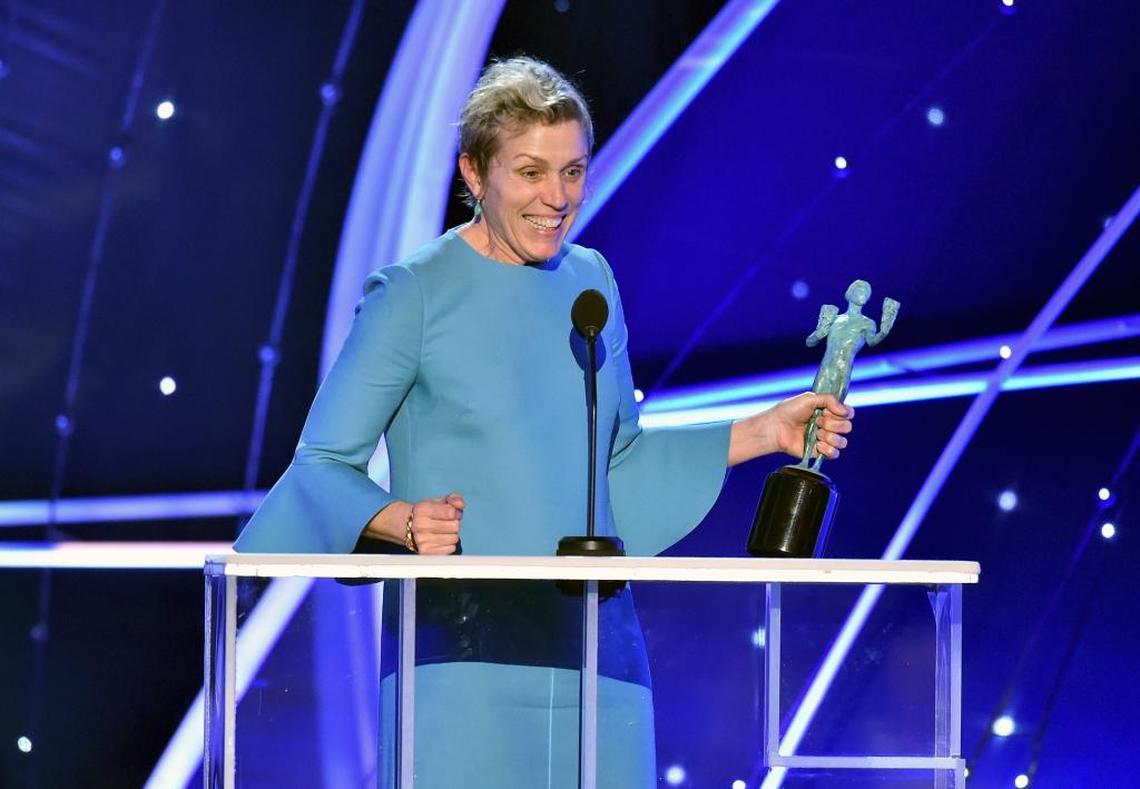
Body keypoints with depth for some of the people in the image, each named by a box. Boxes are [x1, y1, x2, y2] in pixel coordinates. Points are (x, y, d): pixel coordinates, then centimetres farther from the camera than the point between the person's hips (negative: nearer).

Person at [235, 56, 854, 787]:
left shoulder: (591, 280, 11)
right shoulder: (412, 296, -5)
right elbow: (324, 462, -4)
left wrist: (762, 432, 11)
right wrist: (400, 521, -22)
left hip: (590, 640, 5)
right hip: (464, 649, -5)